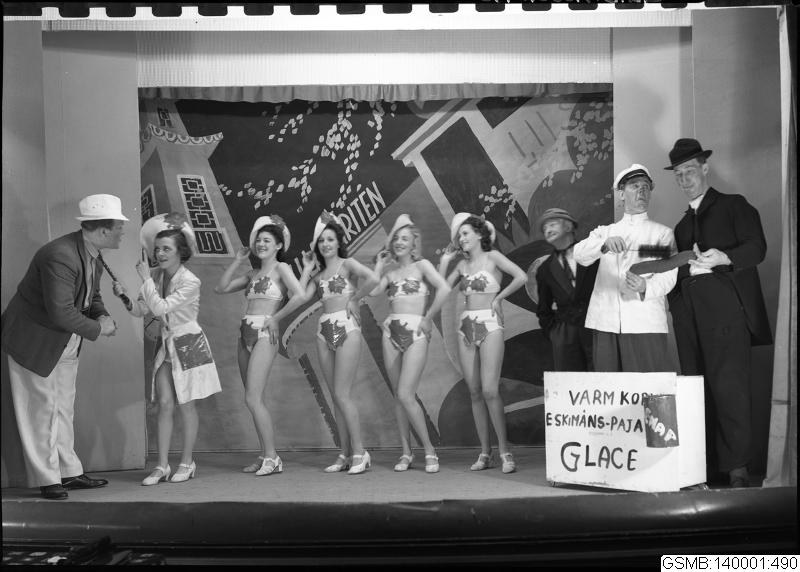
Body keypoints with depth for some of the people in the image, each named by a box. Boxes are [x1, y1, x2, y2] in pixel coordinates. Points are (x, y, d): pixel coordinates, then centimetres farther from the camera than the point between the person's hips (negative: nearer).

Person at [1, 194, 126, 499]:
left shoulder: (93, 256, 0)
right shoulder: (60, 256, -30)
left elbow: (92, 297, 14)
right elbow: (61, 312, -33)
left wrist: (103, 316, -7)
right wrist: (98, 329, -22)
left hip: (66, 345, 9)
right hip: (34, 342, -9)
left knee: (63, 407, 15)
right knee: (41, 408, 1)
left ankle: (69, 473, 24)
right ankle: (47, 479, 12)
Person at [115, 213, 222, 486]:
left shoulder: (190, 282, -20)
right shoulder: (156, 276, 0)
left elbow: (160, 308, -26)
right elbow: (140, 310, 3)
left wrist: (145, 279, -23)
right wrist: (125, 296, -16)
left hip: (188, 343, -5)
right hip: (166, 343, 5)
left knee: (186, 404, 3)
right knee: (165, 403, 1)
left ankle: (187, 463, 16)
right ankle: (162, 465, 7)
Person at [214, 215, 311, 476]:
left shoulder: (281, 268, -3)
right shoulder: (253, 275, 18)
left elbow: (300, 295, -19)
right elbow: (221, 288, 16)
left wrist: (276, 317, -10)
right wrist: (237, 260, 13)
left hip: (264, 335, -8)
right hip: (245, 335, 8)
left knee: (252, 398, -12)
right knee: (253, 400, 8)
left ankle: (272, 457, -5)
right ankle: (265, 456, 14)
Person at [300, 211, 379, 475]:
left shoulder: (347, 264, -1)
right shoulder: (319, 275, 17)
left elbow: (373, 278, -20)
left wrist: (354, 298, -9)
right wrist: (306, 268, 9)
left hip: (346, 329, -7)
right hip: (324, 332, 7)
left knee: (342, 394, -10)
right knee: (336, 397, 7)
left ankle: (360, 453, -2)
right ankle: (346, 454, 13)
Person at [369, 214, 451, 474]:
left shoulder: (421, 265, 2)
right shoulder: (390, 271, 16)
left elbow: (444, 288, -14)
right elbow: (371, 290, -1)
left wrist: (428, 318, -10)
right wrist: (379, 265, 9)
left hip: (415, 333, -5)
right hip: (391, 333, 5)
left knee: (406, 395, -14)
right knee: (398, 396, 6)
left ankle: (429, 450, -2)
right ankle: (406, 452, 15)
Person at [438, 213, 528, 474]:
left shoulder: (492, 257, -3)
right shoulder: (463, 264, 14)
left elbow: (521, 277, -14)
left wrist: (498, 297, -7)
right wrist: (444, 261, 9)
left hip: (490, 326, -6)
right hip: (467, 327, 6)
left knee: (489, 390, -15)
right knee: (475, 392, 4)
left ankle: (504, 451, -7)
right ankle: (485, 452, 9)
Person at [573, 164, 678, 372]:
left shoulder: (663, 233, 14)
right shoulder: (604, 232, 19)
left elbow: (667, 277, 1)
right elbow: (580, 255, 0)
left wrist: (645, 287, -20)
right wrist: (605, 244, -20)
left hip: (645, 323, -2)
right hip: (605, 323, 2)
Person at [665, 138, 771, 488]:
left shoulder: (734, 206, 10)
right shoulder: (682, 225, 26)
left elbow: (757, 248, -4)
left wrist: (723, 258, -21)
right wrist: (688, 265, -2)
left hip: (726, 309, -5)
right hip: (689, 317, 5)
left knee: (729, 387, -12)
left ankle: (736, 468, -8)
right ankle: (703, 465, 3)